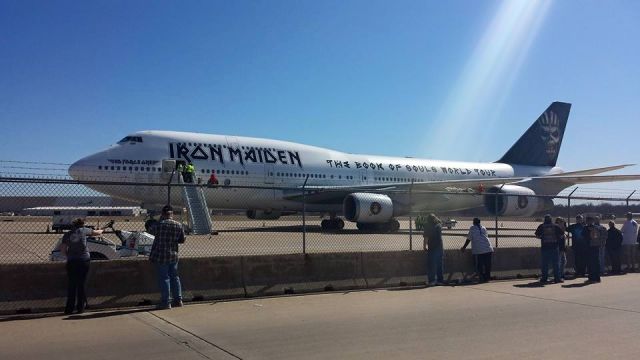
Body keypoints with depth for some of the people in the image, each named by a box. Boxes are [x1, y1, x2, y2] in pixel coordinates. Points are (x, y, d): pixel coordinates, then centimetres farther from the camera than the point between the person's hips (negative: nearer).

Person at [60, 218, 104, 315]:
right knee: (82, 284, 6)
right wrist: (101, 231, 41)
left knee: (71, 285, 7)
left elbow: (62, 249, -1)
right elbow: (95, 233, 20)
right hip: (84, 260, -1)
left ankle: (69, 308, 6)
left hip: (71, 261, 1)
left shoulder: (67, 234, 7)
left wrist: (68, 256, 14)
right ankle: (80, 307, 8)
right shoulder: (84, 230, 4)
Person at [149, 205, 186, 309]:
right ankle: (178, 300, 20)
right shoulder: (179, 225, -1)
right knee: (174, 277, 15)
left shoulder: (159, 224, -14)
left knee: (164, 278, 1)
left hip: (161, 256, -4)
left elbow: (152, 232, 5)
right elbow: (182, 240, 7)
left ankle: (165, 302, 6)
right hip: (174, 255, 5)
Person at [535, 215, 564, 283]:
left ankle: (544, 278, 4)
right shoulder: (555, 226, 2)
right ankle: (557, 278, 4)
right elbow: (562, 234, 0)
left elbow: (537, 235, -1)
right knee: (556, 263, 5)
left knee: (544, 263, 5)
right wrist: (557, 238, 17)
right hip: (554, 247, 0)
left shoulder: (541, 226, 2)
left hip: (544, 247, 0)